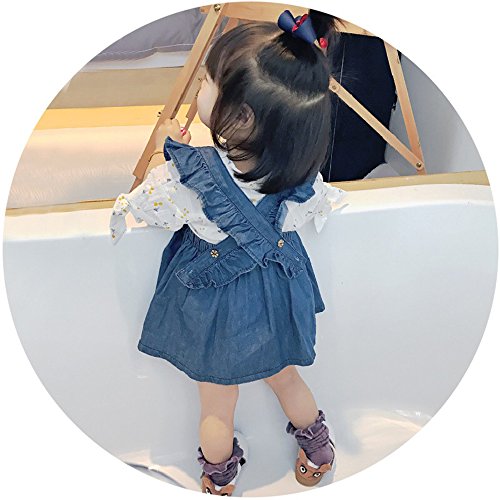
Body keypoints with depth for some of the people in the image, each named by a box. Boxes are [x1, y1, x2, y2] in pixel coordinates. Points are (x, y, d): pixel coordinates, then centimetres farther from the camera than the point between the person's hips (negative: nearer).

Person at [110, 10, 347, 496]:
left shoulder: (185, 176, -34)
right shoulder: (300, 167, -23)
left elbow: (142, 208, -12)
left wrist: (165, 149, 4)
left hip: (215, 308, -3)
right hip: (277, 301, 4)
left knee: (217, 406, 24)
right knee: (286, 378, 32)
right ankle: (317, 452, 56)